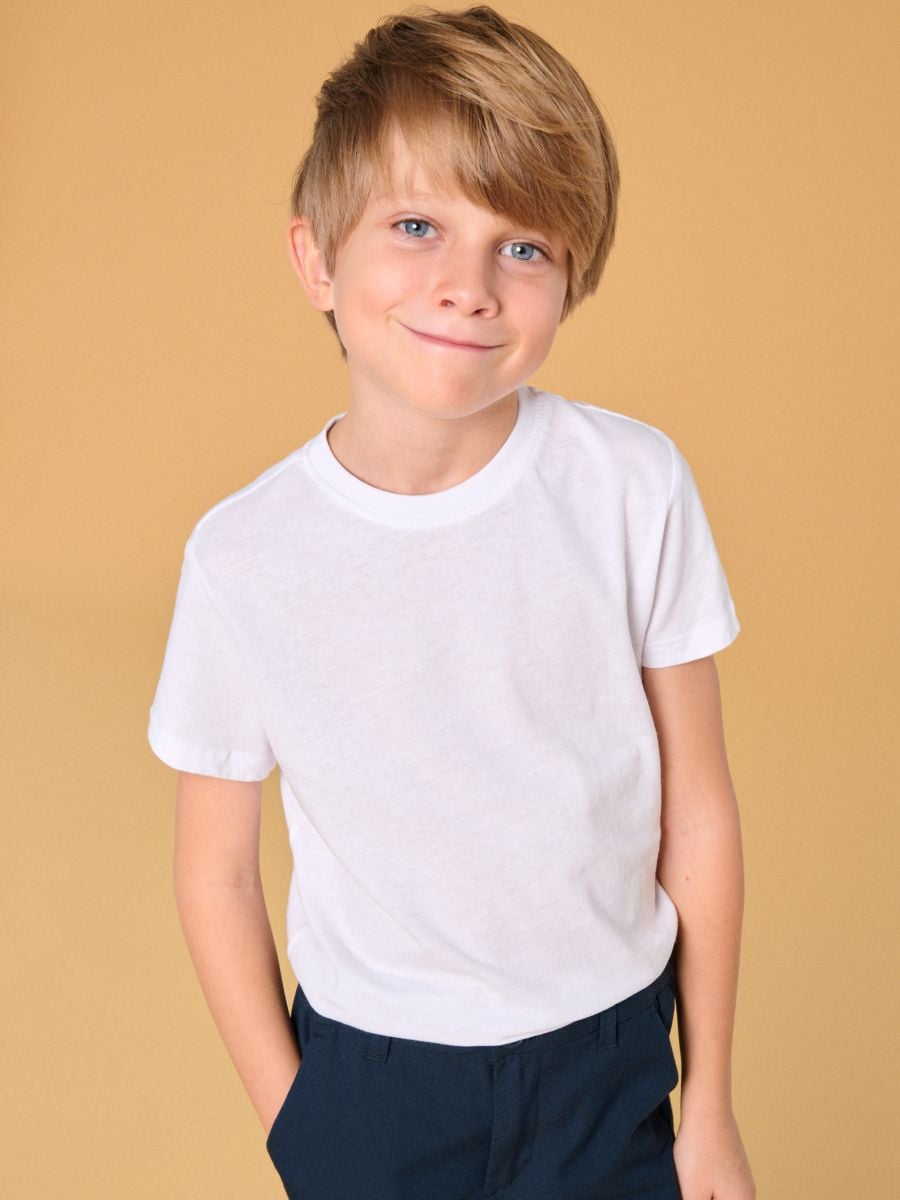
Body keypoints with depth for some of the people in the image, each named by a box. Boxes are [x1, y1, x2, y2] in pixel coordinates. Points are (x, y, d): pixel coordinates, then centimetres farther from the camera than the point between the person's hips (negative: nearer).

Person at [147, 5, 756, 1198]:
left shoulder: (635, 487, -15)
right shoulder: (242, 556, -15)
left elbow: (697, 816, -6)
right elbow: (217, 869, -3)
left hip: (608, 1059, 0)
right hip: (367, 1069, 0)